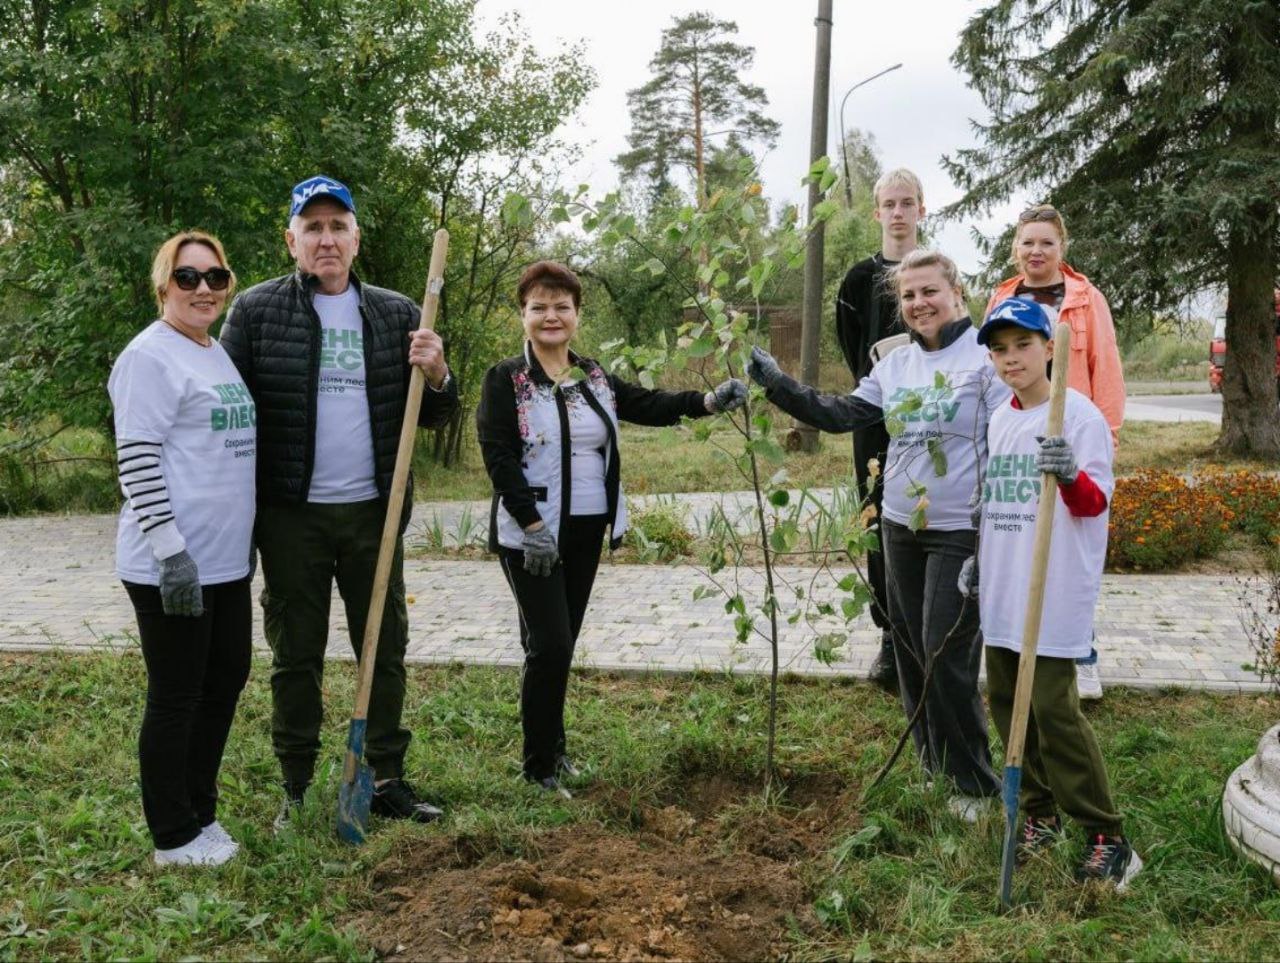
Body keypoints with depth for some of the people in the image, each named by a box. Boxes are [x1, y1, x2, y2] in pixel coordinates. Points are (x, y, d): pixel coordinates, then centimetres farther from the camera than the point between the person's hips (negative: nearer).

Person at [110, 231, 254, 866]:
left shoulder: (219, 355, 16)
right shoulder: (151, 357, -11)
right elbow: (137, 460, -17)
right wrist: (171, 550, -22)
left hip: (226, 562, 9)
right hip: (172, 567, -9)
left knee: (225, 683, 16)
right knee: (177, 697, 2)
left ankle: (200, 813, 31)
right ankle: (174, 837, 17)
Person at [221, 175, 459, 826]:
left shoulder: (397, 315, 7)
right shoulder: (256, 310, 0)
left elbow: (431, 416, 11)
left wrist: (436, 375, -11)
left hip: (373, 511, 3)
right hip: (291, 516, -2)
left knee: (385, 649, 9)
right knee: (295, 656, 8)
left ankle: (388, 780, 23)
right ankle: (296, 790, 22)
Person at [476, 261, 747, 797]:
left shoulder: (595, 379, 10)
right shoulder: (505, 380, -6)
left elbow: (649, 405, 0)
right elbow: (497, 457, -13)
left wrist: (708, 401, -16)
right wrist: (533, 524, -20)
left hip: (586, 532, 5)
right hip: (530, 534, -5)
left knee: (561, 645, 14)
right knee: (550, 646, -7)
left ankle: (552, 749, 29)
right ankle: (539, 766, 7)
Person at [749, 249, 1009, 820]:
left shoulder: (985, 358, -11)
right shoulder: (895, 365, 9)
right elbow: (839, 414, 8)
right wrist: (776, 384, 0)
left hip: (960, 533, -7)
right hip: (899, 526, 7)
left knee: (947, 654, -5)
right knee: (910, 649, 13)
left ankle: (972, 783, 13)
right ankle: (933, 767, 29)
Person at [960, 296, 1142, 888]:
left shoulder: (1080, 415, -9)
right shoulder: (999, 419, 13)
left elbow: (1095, 502, -14)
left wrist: (1070, 473, -34)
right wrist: (979, 558, 14)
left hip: (1055, 593, -7)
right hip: (1002, 591, 7)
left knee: (1053, 710, -7)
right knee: (1005, 701, 11)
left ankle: (1107, 839, 5)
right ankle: (1042, 814, 27)